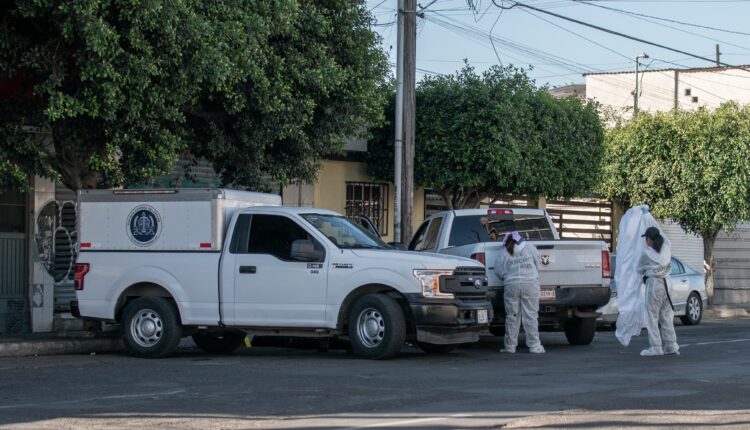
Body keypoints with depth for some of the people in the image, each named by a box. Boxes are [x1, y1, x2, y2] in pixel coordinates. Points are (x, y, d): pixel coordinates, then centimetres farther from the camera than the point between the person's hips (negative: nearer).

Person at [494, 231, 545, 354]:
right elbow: (537, 264, 11)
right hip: (530, 284, -1)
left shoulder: (504, 253, 5)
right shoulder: (530, 247, 5)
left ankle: (510, 346, 9)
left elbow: (499, 271, 4)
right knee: (531, 316, 0)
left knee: (512, 316, 7)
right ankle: (534, 346, -2)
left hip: (511, 285, 1)